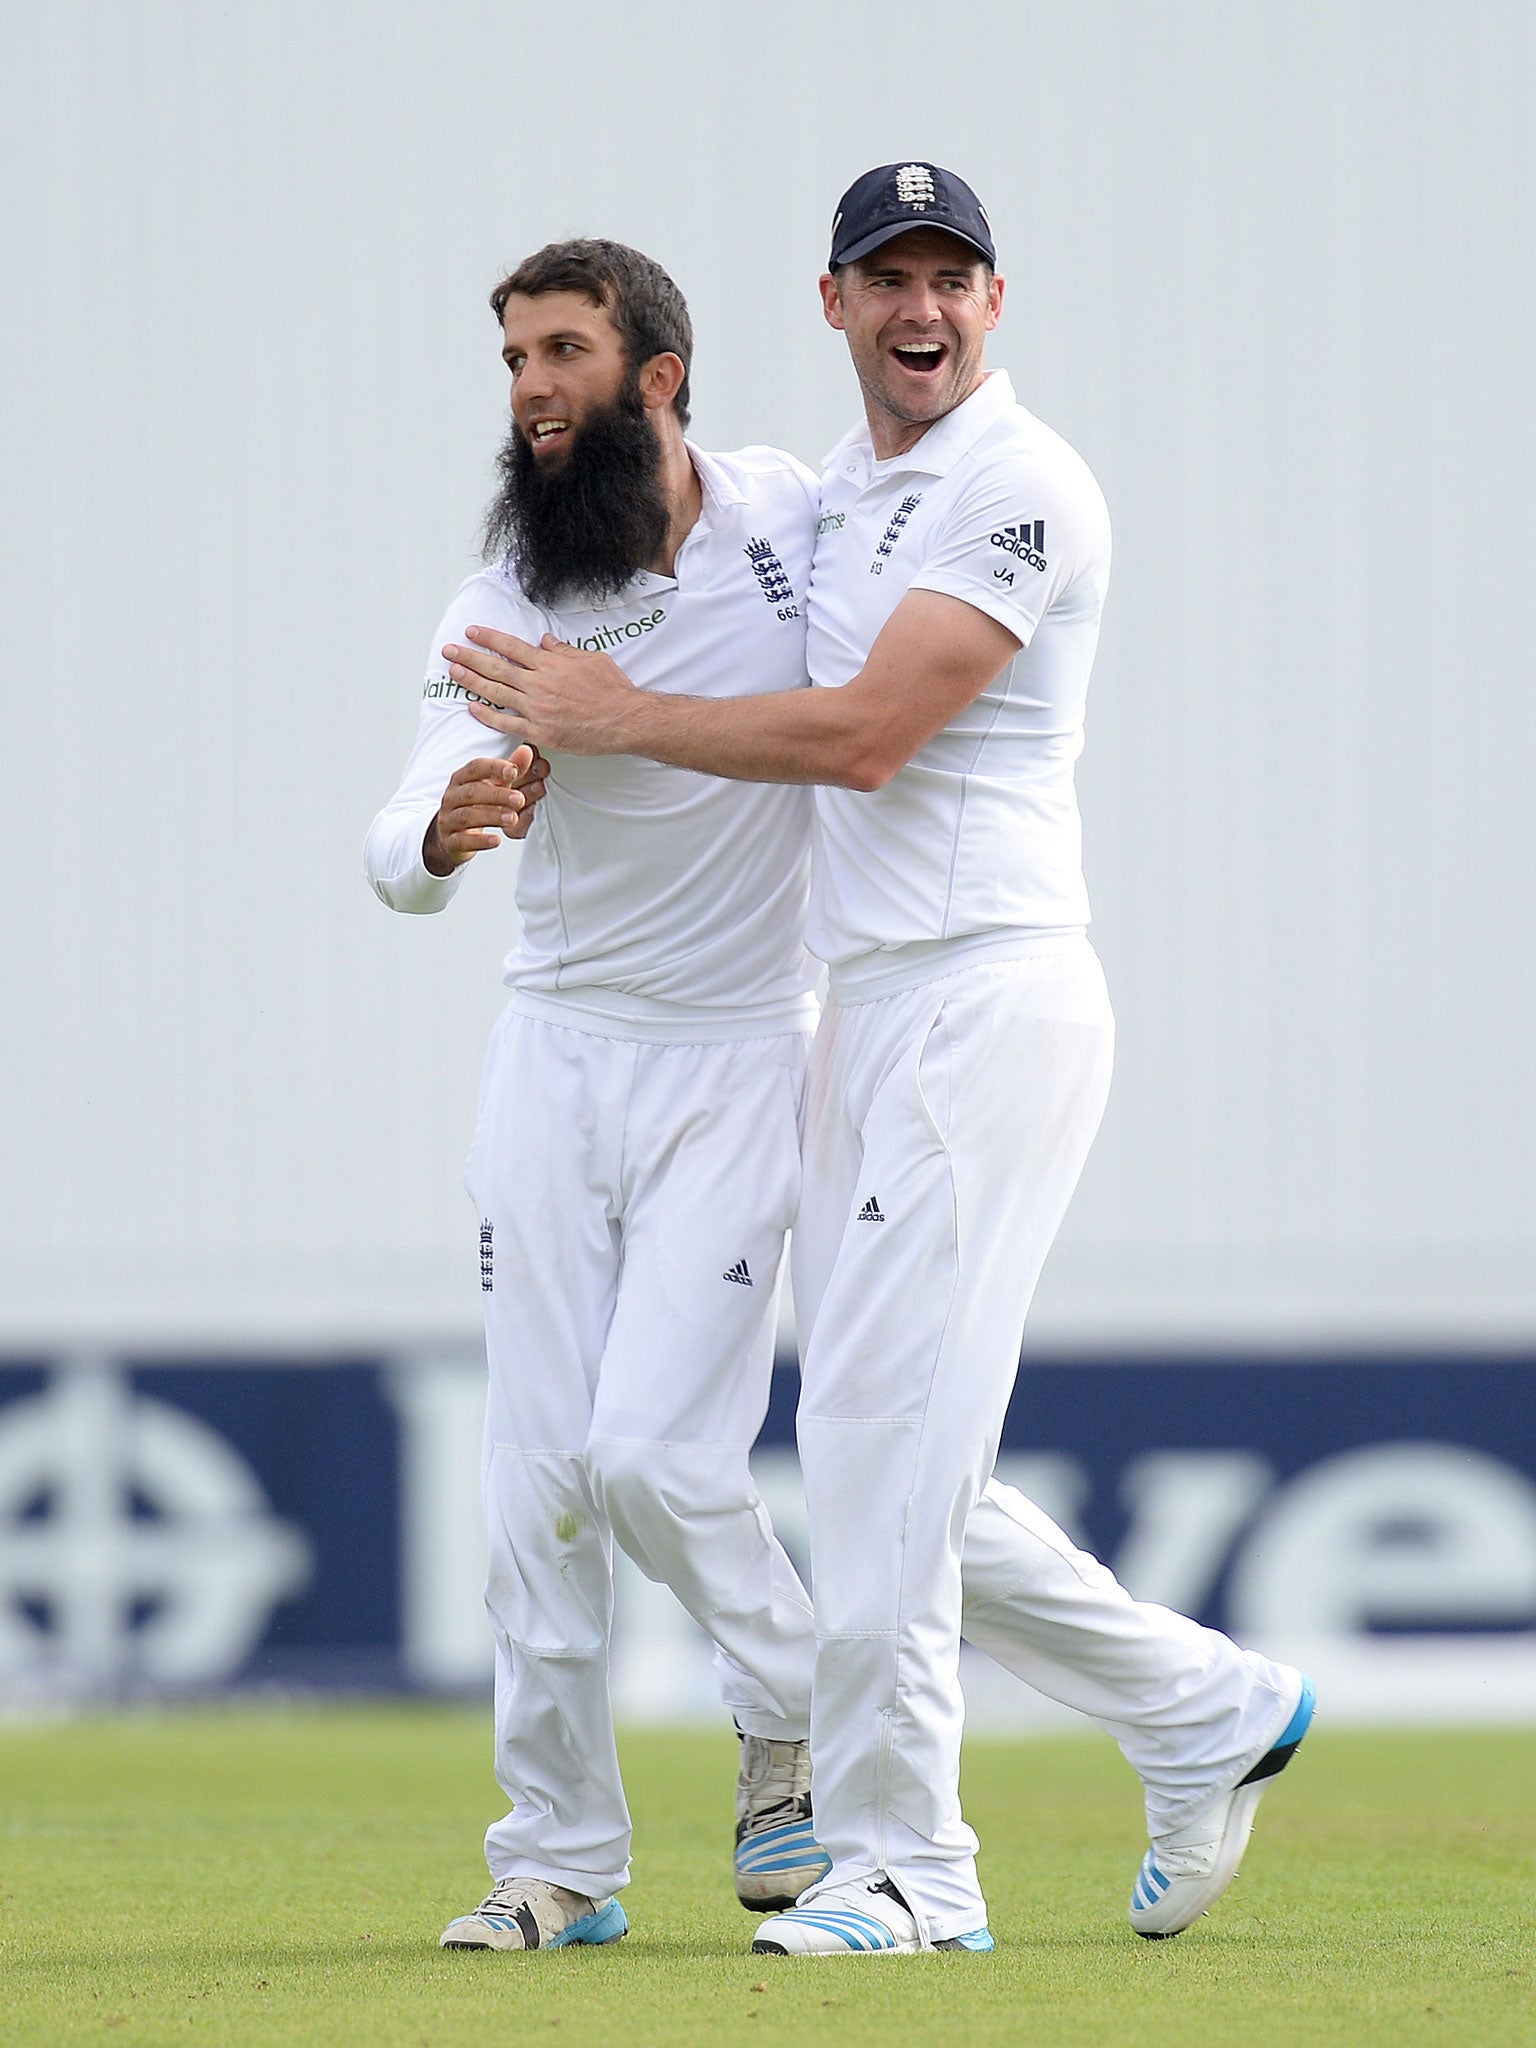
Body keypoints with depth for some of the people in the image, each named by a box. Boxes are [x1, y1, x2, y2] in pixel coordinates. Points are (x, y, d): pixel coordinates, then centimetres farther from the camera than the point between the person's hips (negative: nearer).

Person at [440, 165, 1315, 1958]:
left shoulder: (1019, 486, -10)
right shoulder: (837, 495, 18)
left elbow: (862, 735, -17)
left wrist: (614, 720, -7)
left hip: (989, 992, -9)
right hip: (865, 1015, 9)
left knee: (879, 1427, -11)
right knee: (896, 1465, 8)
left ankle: (899, 1863, -5)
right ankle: (1207, 1715, 19)